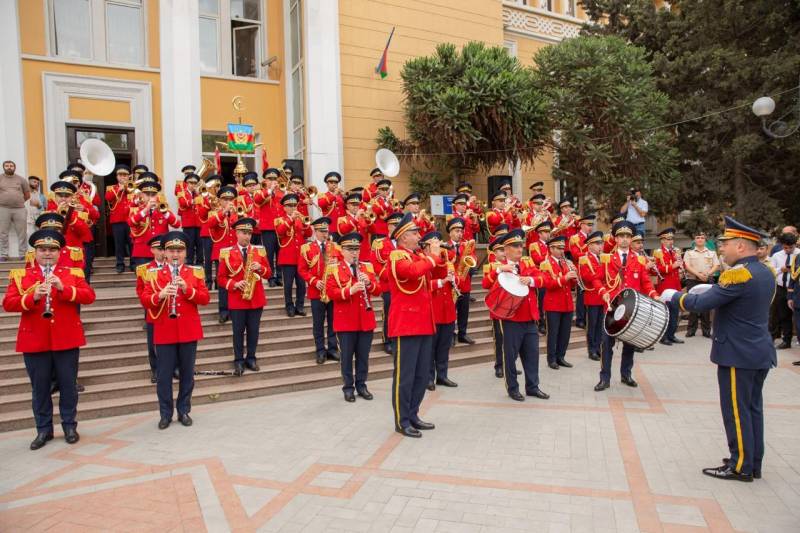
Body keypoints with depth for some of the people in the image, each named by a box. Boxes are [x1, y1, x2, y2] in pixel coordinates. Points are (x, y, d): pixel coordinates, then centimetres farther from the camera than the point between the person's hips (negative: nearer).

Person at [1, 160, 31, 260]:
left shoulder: (21, 179, 9)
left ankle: (23, 254, 8)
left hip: (19, 209, 0)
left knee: (22, 233, 2)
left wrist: (18, 201, 8)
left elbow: (27, 195, 13)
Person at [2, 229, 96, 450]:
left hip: (67, 339, 0)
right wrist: (33, 297, -23)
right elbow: (8, 303, -5)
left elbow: (89, 296, -8)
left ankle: (70, 426, 20)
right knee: (40, 388, 9)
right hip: (34, 341, 1)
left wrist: (63, 288, -22)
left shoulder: (73, 273, 5)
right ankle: (43, 429, 22)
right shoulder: (20, 275, 5)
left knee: (68, 386, 7)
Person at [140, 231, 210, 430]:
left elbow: (205, 298, -4)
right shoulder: (154, 273, 3)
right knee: (164, 375, 5)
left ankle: (184, 411, 23)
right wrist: (160, 295, -23)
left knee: (187, 373, 9)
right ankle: (165, 414, 18)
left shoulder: (196, 272, 4)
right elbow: (144, 300, -4)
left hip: (189, 331, 1)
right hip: (164, 332, 0)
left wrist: (187, 290, -20)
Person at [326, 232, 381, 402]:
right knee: (347, 356, 5)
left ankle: (361, 385, 23)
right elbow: (330, 292, -12)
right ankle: (348, 387, 17)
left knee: (363, 356, 10)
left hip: (366, 320, 4)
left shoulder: (367, 267, 9)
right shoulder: (333, 268, -2)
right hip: (345, 321, -3)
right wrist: (350, 290, -24)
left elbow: (378, 290, 5)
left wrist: (369, 283, -15)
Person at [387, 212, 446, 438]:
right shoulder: (397, 256, -11)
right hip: (406, 324, -9)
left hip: (424, 323, 9)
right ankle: (402, 421, 8)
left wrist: (437, 255, 3)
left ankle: (413, 415, 25)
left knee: (422, 374, 14)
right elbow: (413, 271, -30)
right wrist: (433, 255, -17)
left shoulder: (420, 256, 15)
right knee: (405, 375, -2)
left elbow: (440, 273, 19)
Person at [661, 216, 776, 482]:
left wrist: (672, 296, -6)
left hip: (738, 355, -9)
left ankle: (740, 466, 11)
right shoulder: (765, 273, 9)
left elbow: (701, 303, -22)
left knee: (736, 410, 2)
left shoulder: (737, 274, -21)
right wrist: (711, 289, 8)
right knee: (753, 408, 16)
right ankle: (753, 463, 26)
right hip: (760, 352, 9)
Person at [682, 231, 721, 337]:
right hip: (693, 281, -1)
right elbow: (687, 266, -5)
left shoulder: (712, 253, 12)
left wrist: (707, 274, -15)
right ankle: (691, 329, 6)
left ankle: (706, 330, 9)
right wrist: (698, 274, -18)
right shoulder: (689, 253, 6)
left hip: (708, 281, 1)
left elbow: (716, 266, 3)